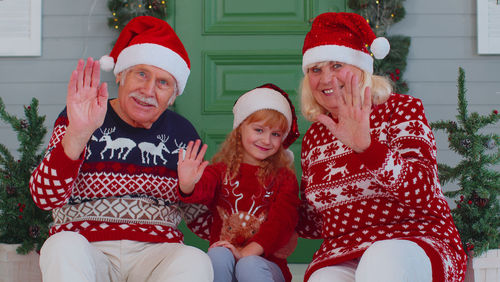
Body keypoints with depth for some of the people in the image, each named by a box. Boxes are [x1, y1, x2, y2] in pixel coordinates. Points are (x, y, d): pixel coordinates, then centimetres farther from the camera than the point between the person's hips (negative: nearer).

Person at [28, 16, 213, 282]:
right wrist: (77, 135, -27)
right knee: (64, 248, -36)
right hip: (86, 245, -2)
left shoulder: (182, 133, 10)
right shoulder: (78, 117, 1)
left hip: (156, 251, 3)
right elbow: (45, 197, -14)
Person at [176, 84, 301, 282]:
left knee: (249, 266, -33)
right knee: (218, 255, -31)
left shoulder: (284, 178, 8)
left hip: (265, 261, -1)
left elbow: (281, 221, -8)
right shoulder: (221, 171, 9)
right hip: (222, 262, 1)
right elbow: (203, 190, -13)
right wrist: (187, 186, -41)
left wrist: (246, 252, -23)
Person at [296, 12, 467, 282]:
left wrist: (365, 146, -31)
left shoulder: (401, 109, 1)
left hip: (418, 243, -2)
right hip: (339, 258, 3)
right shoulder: (314, 138, 14)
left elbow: (424, 191, -17)